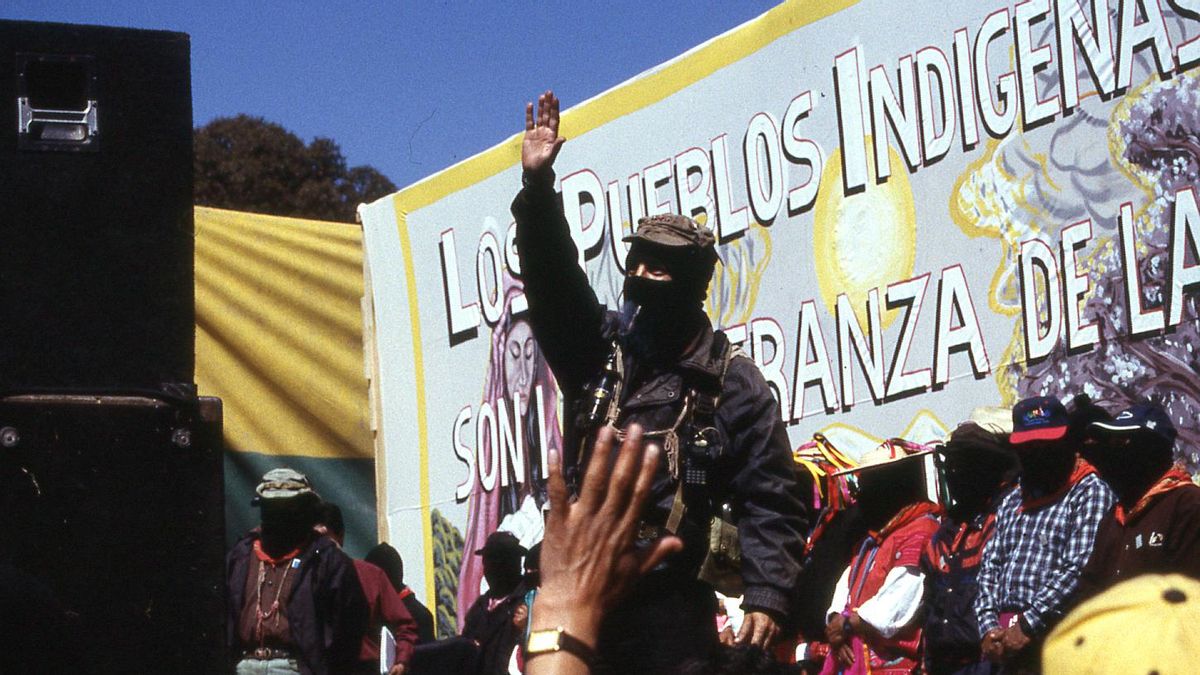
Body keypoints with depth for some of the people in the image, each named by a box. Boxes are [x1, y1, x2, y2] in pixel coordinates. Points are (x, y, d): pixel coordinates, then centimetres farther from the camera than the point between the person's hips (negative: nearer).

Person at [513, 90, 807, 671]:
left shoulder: (733, 384, 1)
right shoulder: (598, 349, 13)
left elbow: (770, 506, -2)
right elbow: (551, 276, 1)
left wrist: (766, 598, -13)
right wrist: (537, 187, -11)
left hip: (673, 613, -4)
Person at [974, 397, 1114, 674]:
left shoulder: (1090, 492, -1)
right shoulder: (1011, 502, 22)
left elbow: (1079, 569, -12)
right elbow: (989, 567, 16)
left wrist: (1028, 626, -14)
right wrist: (989, 627, -1)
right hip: (1007, 648, 7)